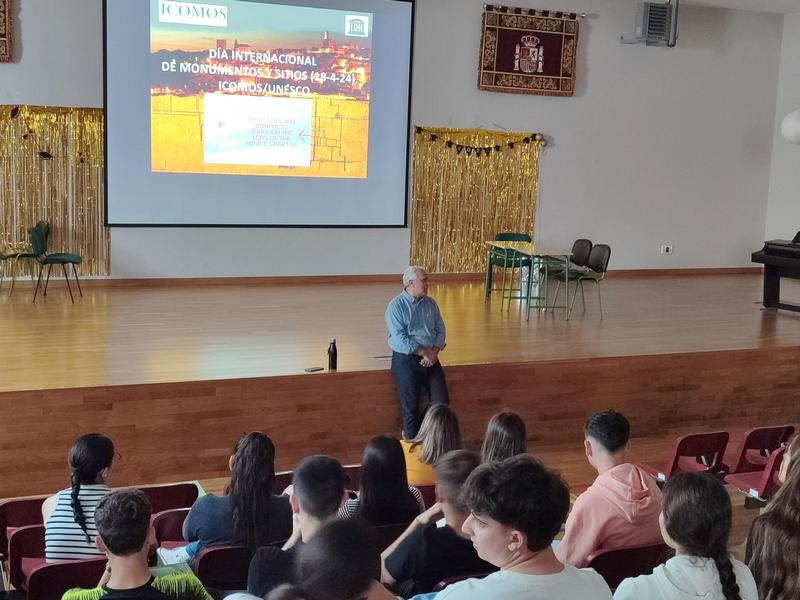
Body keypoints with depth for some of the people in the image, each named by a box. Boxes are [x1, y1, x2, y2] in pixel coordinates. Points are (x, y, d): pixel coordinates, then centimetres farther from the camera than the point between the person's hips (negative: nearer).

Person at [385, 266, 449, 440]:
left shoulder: (431, 303, 10)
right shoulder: (396, 306, -8)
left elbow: (440, 329, 8)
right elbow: (399, 339, -16)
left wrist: (434, 352, -9)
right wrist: (424, 352, -15)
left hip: (430, 358, 5)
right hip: (406, 359, -5)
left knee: (442, 403, 0)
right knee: (411, 407, -1)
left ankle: (412, 431, 20)